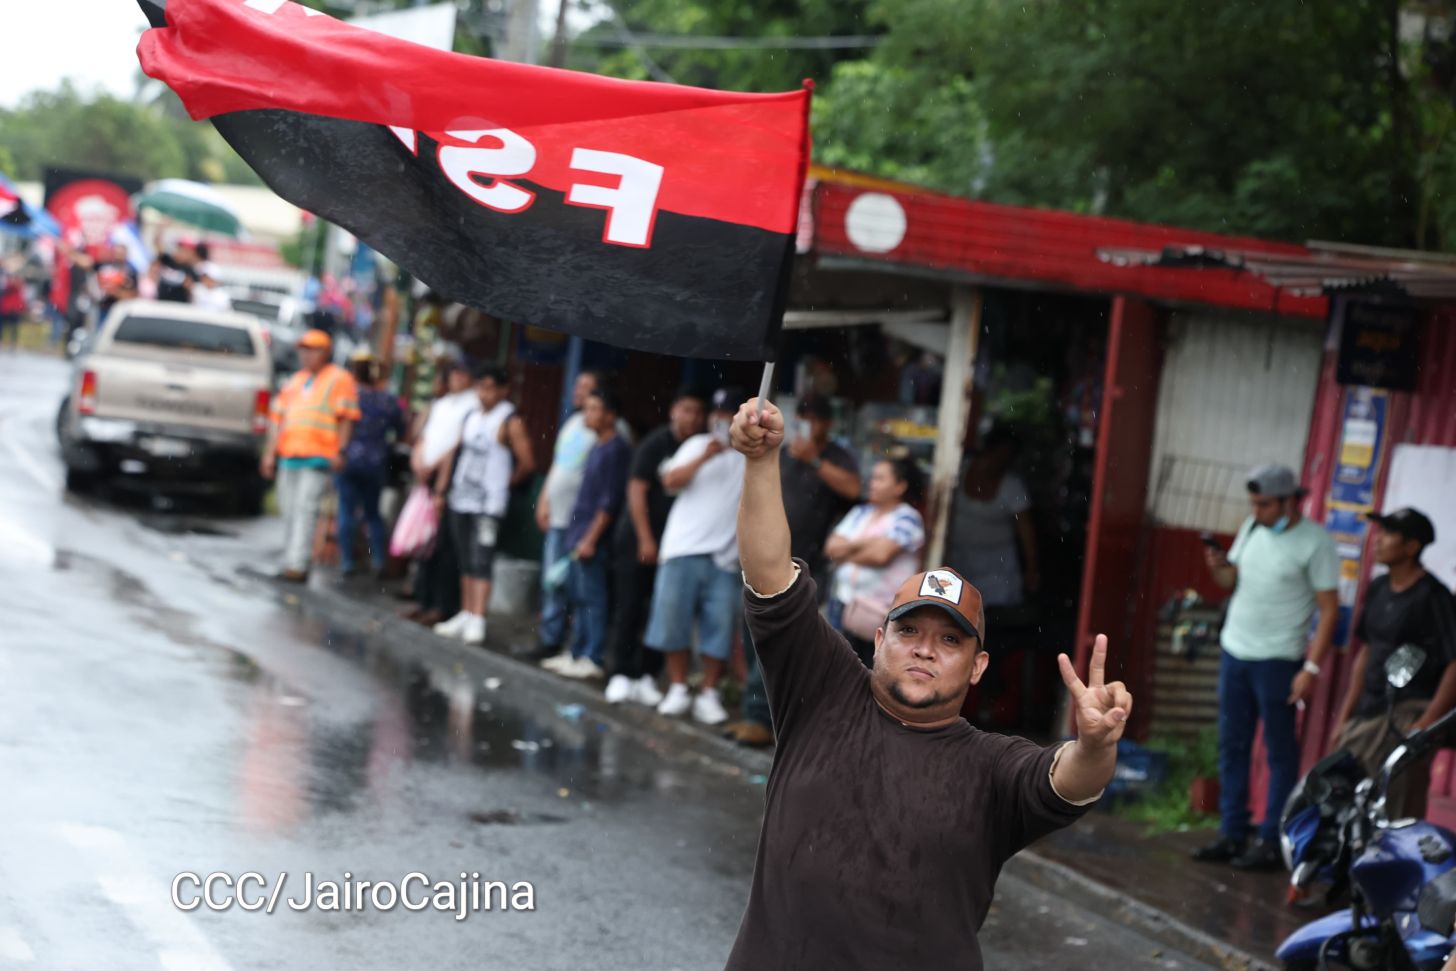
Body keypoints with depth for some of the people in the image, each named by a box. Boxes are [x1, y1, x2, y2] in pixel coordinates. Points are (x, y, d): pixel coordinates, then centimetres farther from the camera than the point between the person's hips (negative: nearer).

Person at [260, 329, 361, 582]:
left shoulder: (340, 379, 3)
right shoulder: (295, 381, 21)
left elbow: (347, 418, -4)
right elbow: (277, 416, 21)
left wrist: (340, 451, -13)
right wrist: (271, 451, 13)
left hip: (317, 459, -7)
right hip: (289, 455, 7)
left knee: (305, 509, -14)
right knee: (289, 511, 8)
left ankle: (297, 566, -18)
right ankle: (290, 563, 16)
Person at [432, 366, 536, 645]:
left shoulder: (510, 423, -7)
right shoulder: (472, 417, 14)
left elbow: (527, 464, -10)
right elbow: (455, 454, 18)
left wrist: (504, 484, 2)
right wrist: (441, 490, 14)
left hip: (488, 504, -7)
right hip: (461, 499, 7)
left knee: (480, 562, -12)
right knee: (466, 561, 11)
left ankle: (477, 621, -15)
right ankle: (466, 615, 18)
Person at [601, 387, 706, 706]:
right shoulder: (655, 444, -7)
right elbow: (636, 490, -7)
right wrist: (645, 539, -11)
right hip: (640, 539, -3)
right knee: (629, 608, -1)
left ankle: (646, 677, 8)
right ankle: (621, 675, 4)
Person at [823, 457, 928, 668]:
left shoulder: (907, 518, -6)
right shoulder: (860, 512, 14)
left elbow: (881, 554, -19)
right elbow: (832, 547, 4)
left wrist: (847, 553, -2)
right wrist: (862, 543, -10)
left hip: (880, 612, -6)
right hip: (843, 603, 6)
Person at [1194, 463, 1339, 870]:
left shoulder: (1314, 542, -11)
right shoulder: (1251, 529, 9)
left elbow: (1329, 609, -11)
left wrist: (1311, 668, -17)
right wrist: (1220, 568, -7)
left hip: (1277, 660, -7)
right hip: (1235, 651, 7)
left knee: (1280, 752, -1)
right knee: (1232, 747, 10)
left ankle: (1272, 844, 2)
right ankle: (1232, 835, 17)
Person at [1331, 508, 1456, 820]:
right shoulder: (1378, 589, 13)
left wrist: (1427, 723, -19)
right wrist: (1346, 714, 20)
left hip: (1407, 716, -8)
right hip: (1370, 713, 8)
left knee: (1397, 813, -12)